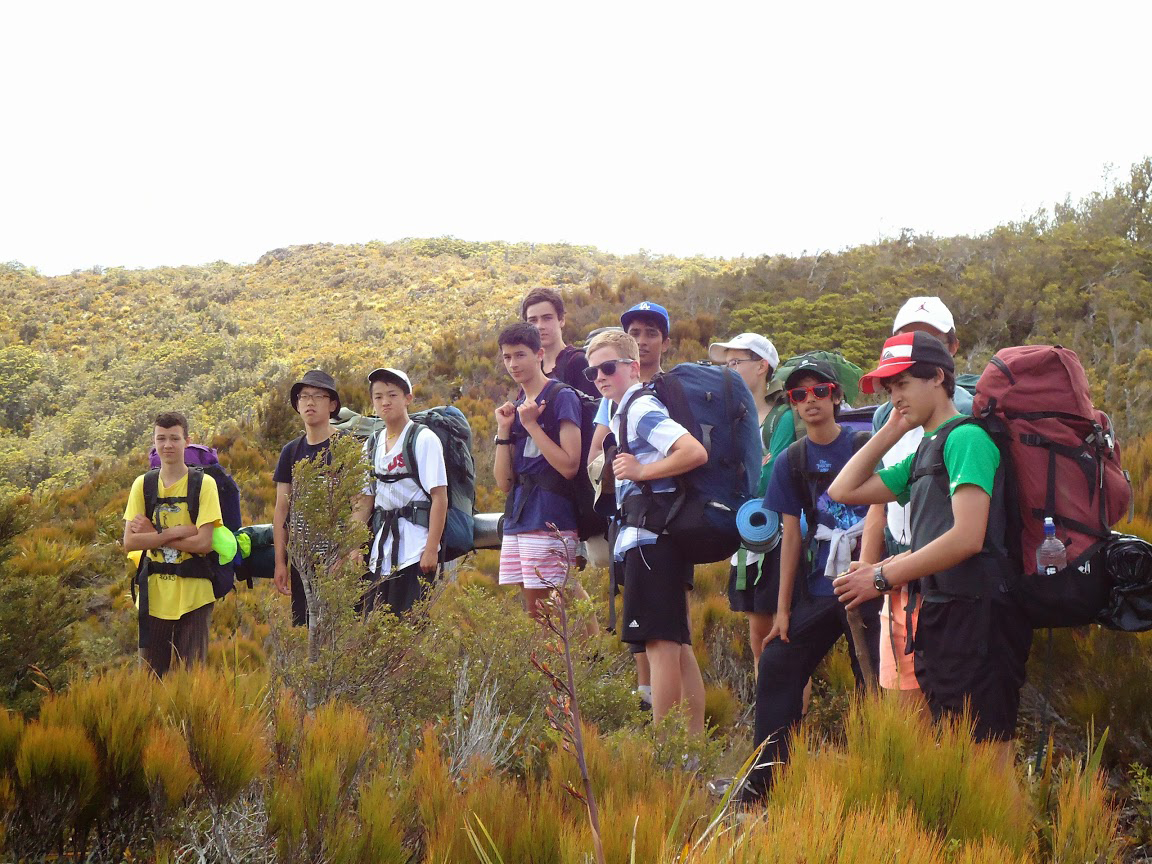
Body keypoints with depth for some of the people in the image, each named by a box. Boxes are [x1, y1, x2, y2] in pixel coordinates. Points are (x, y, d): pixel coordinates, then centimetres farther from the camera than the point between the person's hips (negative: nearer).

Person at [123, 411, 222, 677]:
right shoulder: (142, 485, 4)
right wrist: (177, 532, -13)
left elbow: (203, 543, -12)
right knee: (152, 673, 8)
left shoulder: (203, 484, -4)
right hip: (154, 594, 3)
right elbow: (129, 542, -5)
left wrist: (155, 535, -10)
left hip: (193, 595, -3)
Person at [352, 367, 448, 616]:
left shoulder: (424, 439, -4)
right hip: (381, 548, 6)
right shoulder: (372, 445, 14)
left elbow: (439, 496, -9)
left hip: (414, 547, -6)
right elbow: (366, 500, 16)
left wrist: (431, 550, -15)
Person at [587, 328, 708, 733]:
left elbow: (695, 453, -22)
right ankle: (695, 739, 17)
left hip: (650, 535, -11)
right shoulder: (624, 411, 19)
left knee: (660, 642, -10)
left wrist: (642, 471, -16)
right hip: (657, 536, 11)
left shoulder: (641, 407, -10)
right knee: (676, 644, 12)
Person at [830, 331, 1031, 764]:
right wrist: (891, 431, 17)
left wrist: (884, 577, -14)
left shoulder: (965, 438, -10)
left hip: (976, 613, -10)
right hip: (940, 614, 10)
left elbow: (967, 538, -20)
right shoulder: (924, 451, 19)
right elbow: (845, 490, 23)